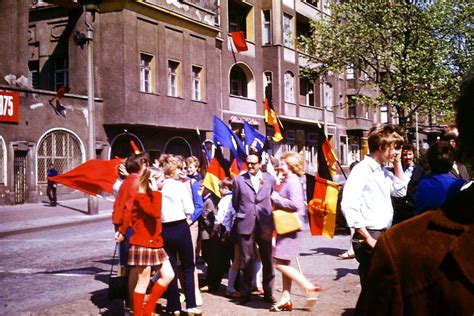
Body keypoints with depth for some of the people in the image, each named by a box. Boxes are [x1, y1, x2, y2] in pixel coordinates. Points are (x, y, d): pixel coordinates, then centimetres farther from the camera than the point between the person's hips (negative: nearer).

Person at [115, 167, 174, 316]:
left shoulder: (151, 196, 14)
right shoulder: (140, 197, -15)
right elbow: (156, 213, -31)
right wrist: (155, 191, -26)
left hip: (155, 244, 9)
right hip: (143, 245, -9)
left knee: (168, 275, 5)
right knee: (143, 282, -2)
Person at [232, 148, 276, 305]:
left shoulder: (269, 179, 5)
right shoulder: (239, 180, 3)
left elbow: (273, 199, 10)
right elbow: (235, 203, 12)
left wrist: (269, 217, 6)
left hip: (265, 225, 1)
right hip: (246, 225, -1)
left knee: (267, 260, 6)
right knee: (246, 261, 4)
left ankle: (268, 293, 17)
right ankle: (245, 293, 14)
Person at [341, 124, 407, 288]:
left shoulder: (384, 171, 14)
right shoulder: (362, 170, -12)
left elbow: (401, 191, 26)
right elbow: (349, 206, -21)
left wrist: (397, 163, 14)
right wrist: (368, 239, -19)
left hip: (384, 237, 9)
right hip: (369, 239, -9)